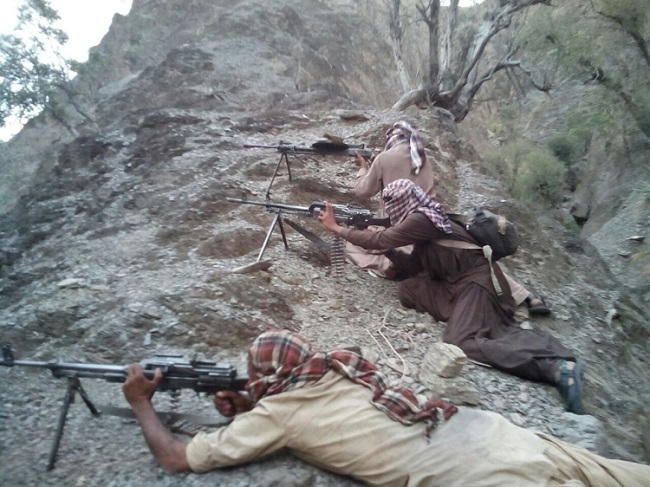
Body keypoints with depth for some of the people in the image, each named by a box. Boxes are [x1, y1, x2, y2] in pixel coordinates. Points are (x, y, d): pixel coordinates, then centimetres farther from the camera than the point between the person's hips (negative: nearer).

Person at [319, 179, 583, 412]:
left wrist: (336, 228, 0)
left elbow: (379, 241, -11)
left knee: (461, 341, -24)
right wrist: (385, 247, 12)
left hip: (477, 281, -11)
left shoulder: (420, 220, -15)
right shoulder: (422, 219, 14)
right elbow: (414, 266, 19)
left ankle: (555, 367, -22)